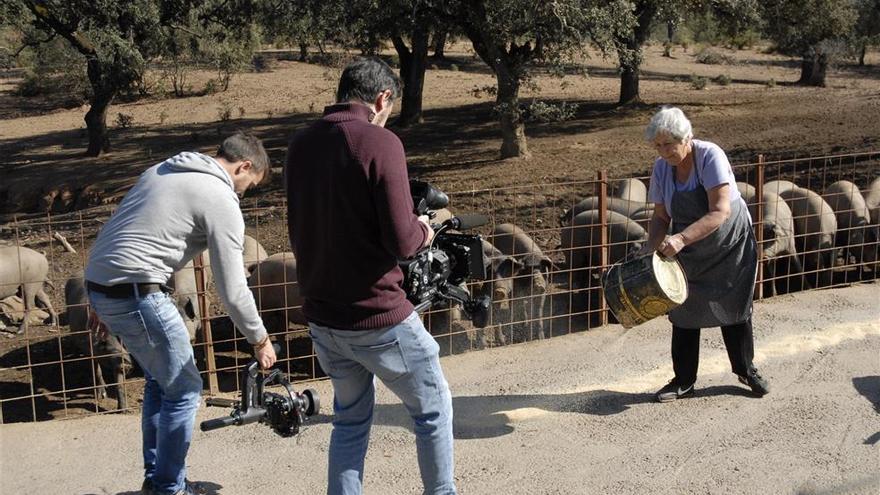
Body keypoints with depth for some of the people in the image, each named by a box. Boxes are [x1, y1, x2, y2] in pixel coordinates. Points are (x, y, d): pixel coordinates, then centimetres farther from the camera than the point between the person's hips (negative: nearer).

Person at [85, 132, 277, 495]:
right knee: (183, 389, 5)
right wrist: (260, 339, 7)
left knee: (160, 380, 22)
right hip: (136, 292, -9)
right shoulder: (222, 202, -8)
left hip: (98, 282, 9)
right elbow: (232, 290, -7)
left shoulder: (161, 170, 18)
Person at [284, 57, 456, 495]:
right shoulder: (379, 142, -16)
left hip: (322, 318, 6)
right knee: (433, 407, 16)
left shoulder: (300, 145, 4)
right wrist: (423, 231, 1)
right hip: (377, 317, -6)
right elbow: (401, 240, -20)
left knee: (350, 420, 22)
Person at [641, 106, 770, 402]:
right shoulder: (661, 168, -11)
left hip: (731, 245, -4)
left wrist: (681, 238, -45)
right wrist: (651, 249, -19)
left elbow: (720, 211, -35)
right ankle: (684, 381, 14)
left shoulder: (710, 157, -27)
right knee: (684, 313, 2)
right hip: (689, 252, 4)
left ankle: (745, 369, 30)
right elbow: (661, 216, -3)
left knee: (734, 309, 9)